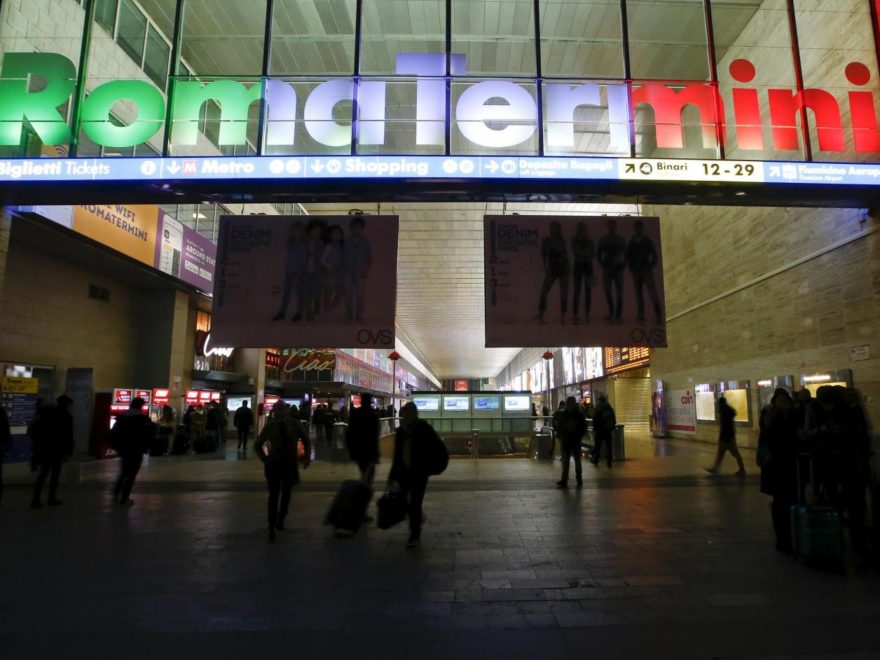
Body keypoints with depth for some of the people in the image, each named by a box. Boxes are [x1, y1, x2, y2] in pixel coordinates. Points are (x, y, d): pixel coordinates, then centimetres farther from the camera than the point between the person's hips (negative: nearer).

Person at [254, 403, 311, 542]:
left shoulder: (296, 424, -7)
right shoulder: (270, 426, -7)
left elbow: (306, 441, 6)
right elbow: (257, 445, 3)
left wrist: (307, 458, -2)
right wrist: (265, 459, -6)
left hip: (290, 463, 2)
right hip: (274, 463, -2)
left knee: (286, 494, 14)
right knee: (274, 495, -6)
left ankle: (280, 520, 30)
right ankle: (272, 527, -5)